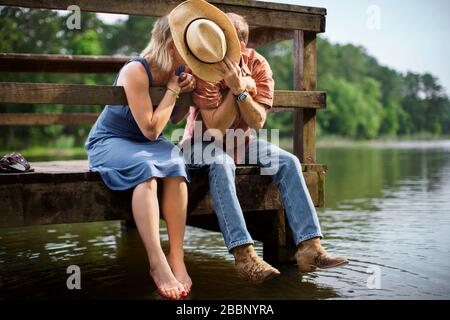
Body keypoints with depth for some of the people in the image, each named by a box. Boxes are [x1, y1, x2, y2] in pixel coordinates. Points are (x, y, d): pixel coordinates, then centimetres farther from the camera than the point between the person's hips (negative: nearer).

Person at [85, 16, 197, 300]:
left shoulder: (180, 71, -2)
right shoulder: (135, 71, -22)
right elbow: (150, 129, -25)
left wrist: (187, 90, -5)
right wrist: (173, 89, -20)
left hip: (149, 144, 5)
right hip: (110, 141, -5)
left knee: (176, 164, -29)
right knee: (145, 167, -37)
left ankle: (176, 257, -31)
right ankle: (158, 263, -40)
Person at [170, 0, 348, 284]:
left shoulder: (258, 65, -10)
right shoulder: (205, 69, -19)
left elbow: (257, 122, -17)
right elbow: (216, 126, -24)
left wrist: (241, 88, -31)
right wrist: (236, 89, -32)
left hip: (242, 139, 4)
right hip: (205, 141, -4)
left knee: (288, 162, -19)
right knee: (222, 164, -38)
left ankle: (310, 248, -24)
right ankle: (244, 255, -43)